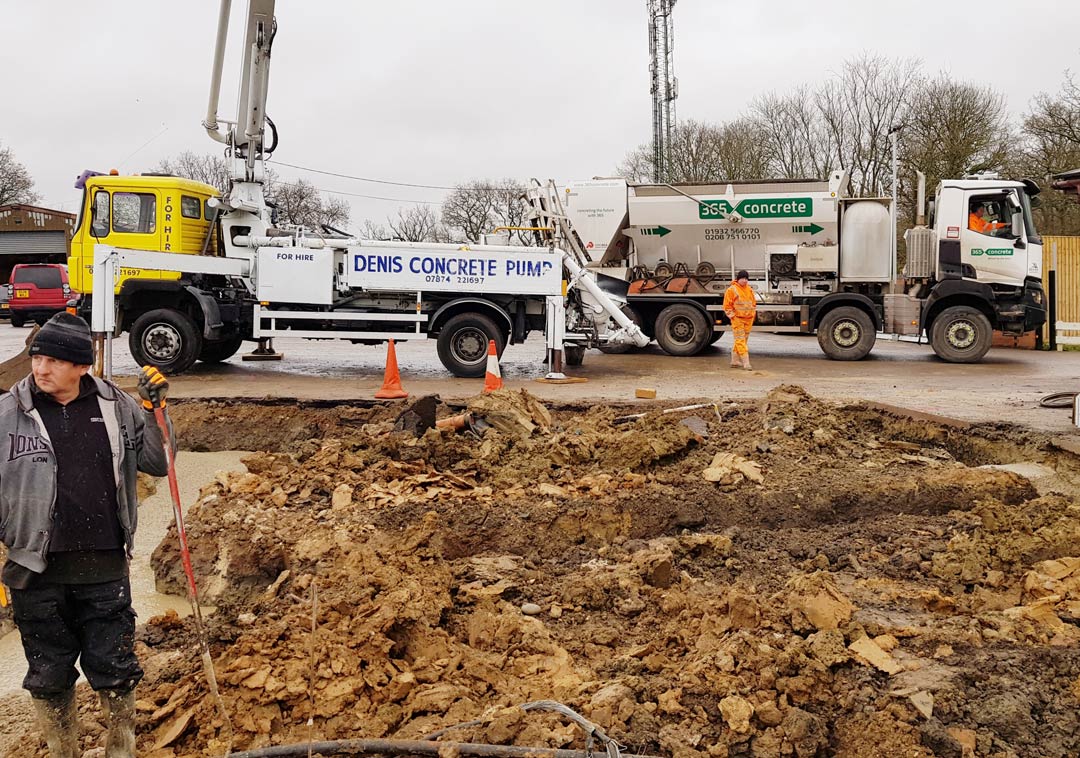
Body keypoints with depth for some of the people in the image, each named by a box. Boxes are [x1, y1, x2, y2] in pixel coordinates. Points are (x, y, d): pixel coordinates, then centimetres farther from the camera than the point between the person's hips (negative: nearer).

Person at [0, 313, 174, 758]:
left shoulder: (117, 407, 0)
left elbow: (156, 464, 7)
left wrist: (153, 410, -6)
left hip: (105, 570, 0)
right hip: (38, 572, 0)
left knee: (115, 672, 8)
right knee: (49, 678, 13)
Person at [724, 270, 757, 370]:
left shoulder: (749, 290, 14)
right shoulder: (731, 290, -6)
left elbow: (754, 303, 24)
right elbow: (727, 305, -6)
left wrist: (752, 315, 15)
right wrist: (732, 316, -11)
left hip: (748, 320, 7)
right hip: (737, 319, -7)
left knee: (742, 340, 10)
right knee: (740, 341, -10)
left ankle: (735, 361, 20)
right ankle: (746, 363, -14)